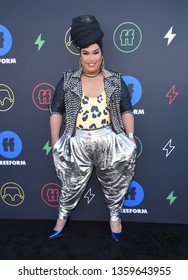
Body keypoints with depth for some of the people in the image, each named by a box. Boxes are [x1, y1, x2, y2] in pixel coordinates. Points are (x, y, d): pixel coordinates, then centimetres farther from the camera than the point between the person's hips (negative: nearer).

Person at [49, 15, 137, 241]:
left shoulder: (115, 81, 2)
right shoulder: (67, 81, 1)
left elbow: (126, 111, 5)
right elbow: (56, 111, 1)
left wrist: (130, 138, -4)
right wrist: (55, 143, -4)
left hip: (109, 143, 1)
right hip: (77, 144, 0)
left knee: (113, 184, 16)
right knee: (71, 185, 16)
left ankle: (115, 216, 42)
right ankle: (63, 216, 42)